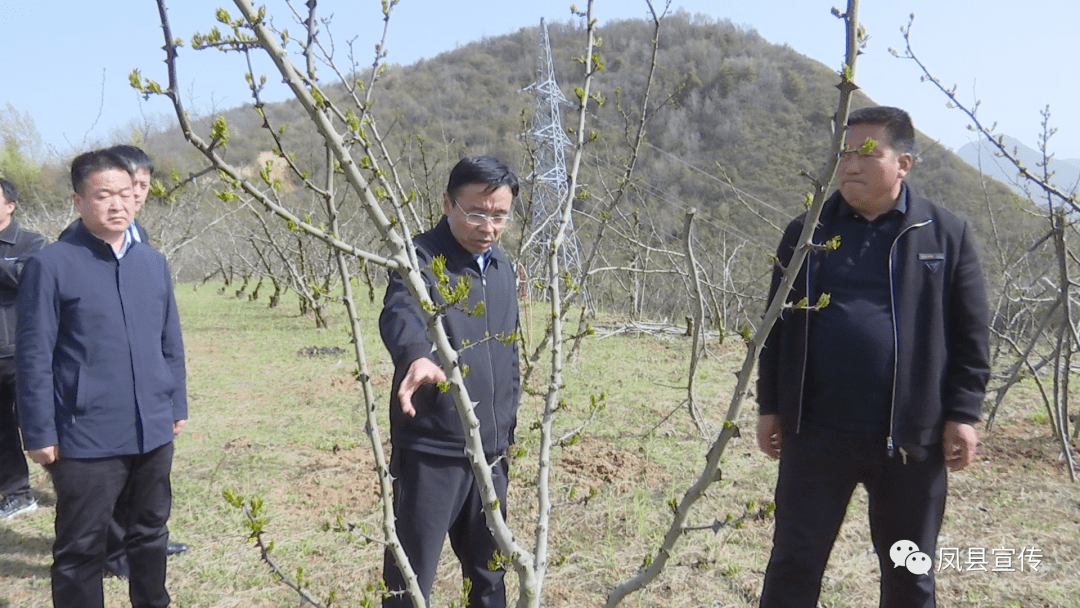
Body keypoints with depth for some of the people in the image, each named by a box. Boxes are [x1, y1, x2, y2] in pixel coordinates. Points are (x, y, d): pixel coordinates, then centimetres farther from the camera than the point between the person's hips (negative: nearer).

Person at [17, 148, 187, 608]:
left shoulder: (153, 263, 6)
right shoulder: (52, 265, -10)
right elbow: (34, 356, -9)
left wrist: (177, 405, 14)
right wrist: (39, 433, -10)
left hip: (153, 431, 5)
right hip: (87, 439, -5)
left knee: (151, 533, 20)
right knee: (81, 549, 8)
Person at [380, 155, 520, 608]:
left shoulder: (502, 267, 9)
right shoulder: (421, 259, -13)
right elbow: (400, 314, -35)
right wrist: (417, 356, -56)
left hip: (490, 451, 7)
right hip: (429, 452, -6)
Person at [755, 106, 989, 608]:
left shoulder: (947, 235, 3)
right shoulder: (806, 233, 6)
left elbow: (969, 336, 3)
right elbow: (778, 327, 9)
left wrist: (962, 415, -2)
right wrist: (770, 407, 7)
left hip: (910, 436, 0)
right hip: (815, 433, 1)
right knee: (794, 563, 6)